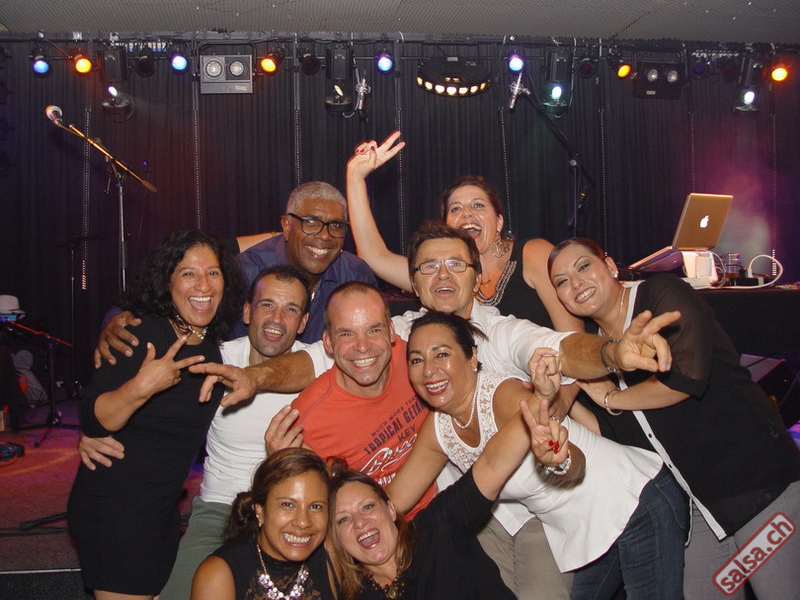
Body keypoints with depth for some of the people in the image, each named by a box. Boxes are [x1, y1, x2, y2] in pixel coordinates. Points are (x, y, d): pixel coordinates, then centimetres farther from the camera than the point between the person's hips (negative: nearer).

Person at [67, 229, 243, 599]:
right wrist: (140, 388, -40)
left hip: (163, 509, 8)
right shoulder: (140, 333, -19)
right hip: (115, 509, -8)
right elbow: (92, 420, -23)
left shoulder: (212, 343, 3)